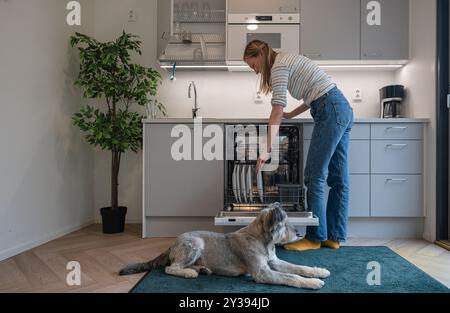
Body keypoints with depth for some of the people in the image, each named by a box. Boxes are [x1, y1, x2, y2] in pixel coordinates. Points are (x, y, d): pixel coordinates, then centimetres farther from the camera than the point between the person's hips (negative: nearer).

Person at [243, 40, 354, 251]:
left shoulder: (279, 65, -7)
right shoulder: (289, 61, 22)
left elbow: (277, 111, -18)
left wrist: (267, 151, -19)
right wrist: (291, 115, 24)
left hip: (330, 112, -10)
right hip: (343, 109, 10)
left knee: (315, 175, -5)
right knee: (338, 177, 8)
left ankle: (315, 237, 4)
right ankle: (335, 237, 15)